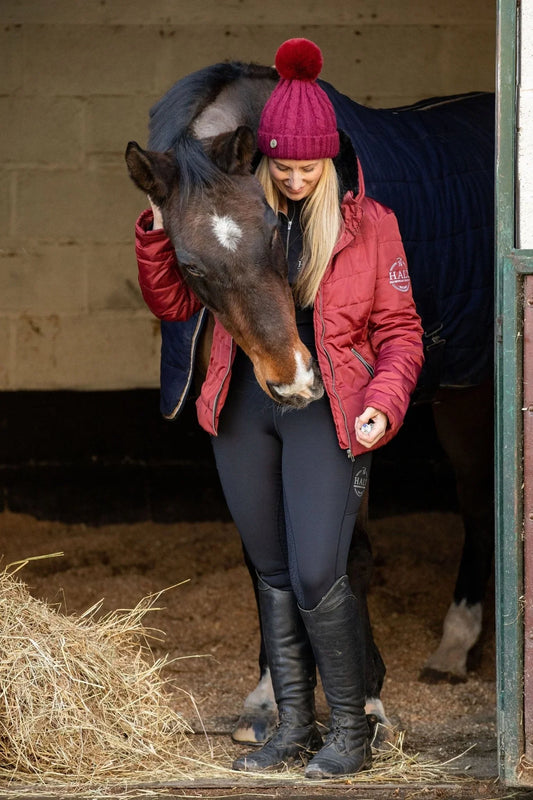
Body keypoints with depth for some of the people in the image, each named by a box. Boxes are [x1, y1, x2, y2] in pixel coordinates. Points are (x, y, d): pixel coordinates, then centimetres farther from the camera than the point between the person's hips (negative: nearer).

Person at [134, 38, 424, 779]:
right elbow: (174, 301, 11)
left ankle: (351, 732, 1)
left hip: (324, 411, -4)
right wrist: (159, 231, -5)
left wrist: (384, 403, -15)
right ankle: (295, 724, 19)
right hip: (246, 406, 4)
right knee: (273, 574, 10)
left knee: (318, 578, -13)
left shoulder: (367, 224, -3)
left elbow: (399, 330, 1)